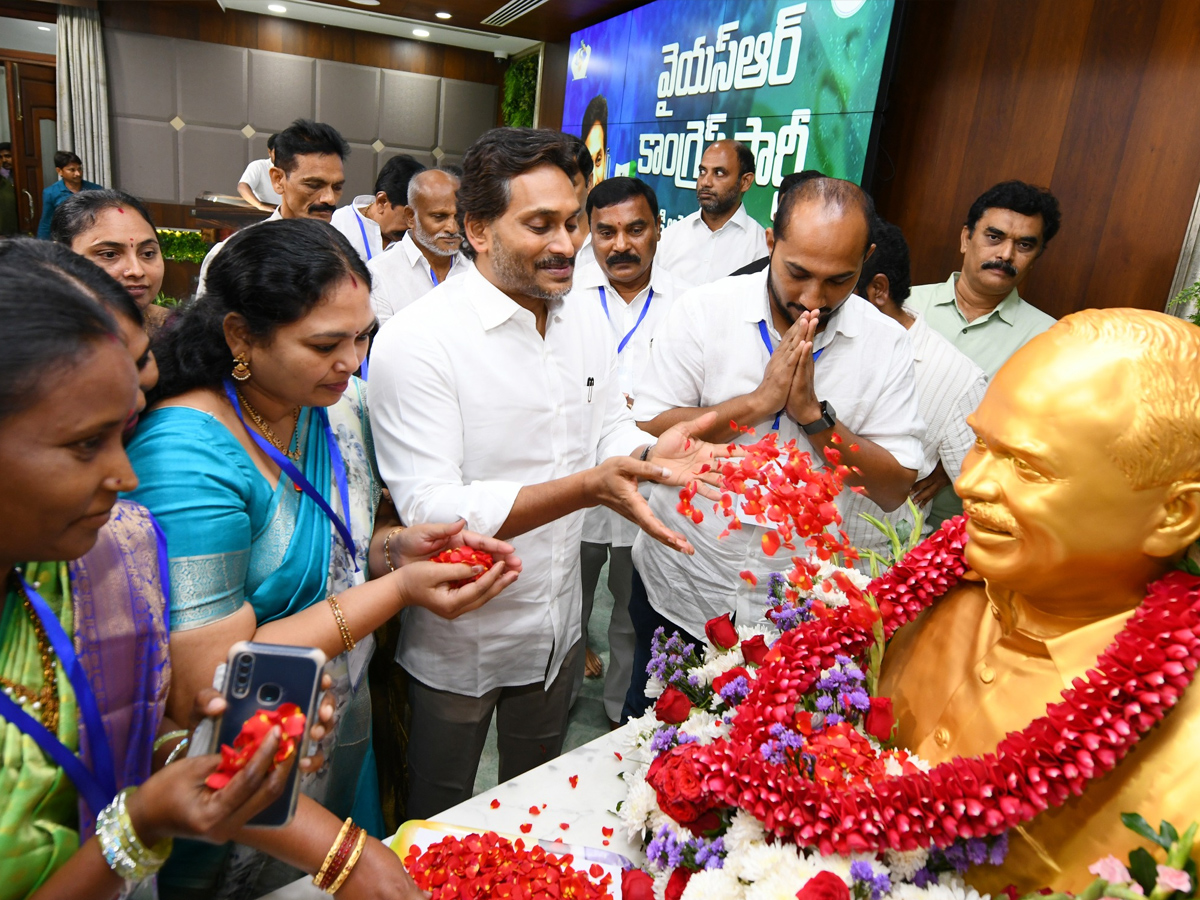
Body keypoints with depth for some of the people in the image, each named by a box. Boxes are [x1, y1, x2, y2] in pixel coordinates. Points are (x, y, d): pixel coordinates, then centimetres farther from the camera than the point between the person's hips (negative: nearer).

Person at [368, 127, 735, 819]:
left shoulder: (588, 320, -1)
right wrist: (586, 487, -39)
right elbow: (429, 510, -28)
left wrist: (651, 453, -19)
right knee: (441, 823, 21)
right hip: (459, 641, -5)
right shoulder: (418, 339, -23)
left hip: (557, 624, 6)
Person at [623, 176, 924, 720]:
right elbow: (647, 433, -14)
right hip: (679, 593, 0)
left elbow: (895, 489, -9)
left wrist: (812, 413, -21)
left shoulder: (884, 344, -7)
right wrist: (760, 400, -21)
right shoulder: (701, 312, -10)